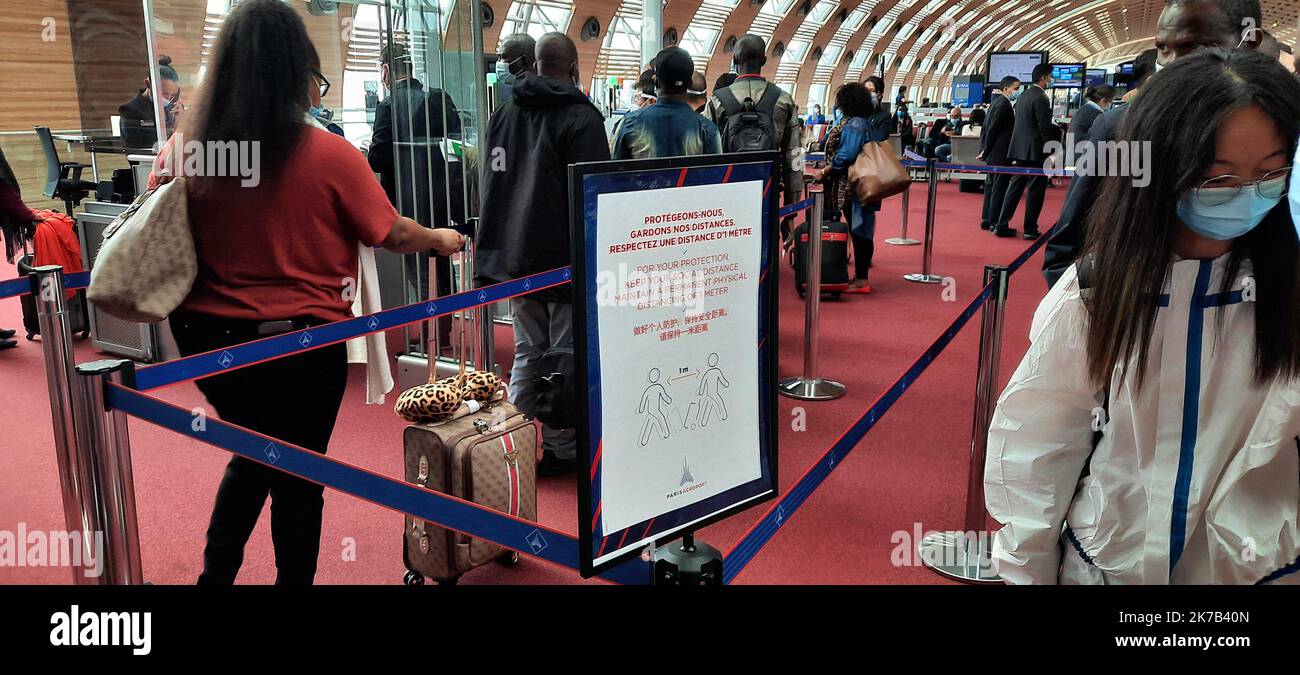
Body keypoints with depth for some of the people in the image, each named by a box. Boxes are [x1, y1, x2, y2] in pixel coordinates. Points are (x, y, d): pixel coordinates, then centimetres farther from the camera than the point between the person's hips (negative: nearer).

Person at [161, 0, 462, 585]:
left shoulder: (187, 150, -5)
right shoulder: (329, 155, -16)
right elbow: (393, 235, -5)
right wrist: (442, 240, 14)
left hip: (210, 336, 4)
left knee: (254, 454, 27)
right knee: (296, 475, 14)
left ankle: (216, 573, 30)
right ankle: (293, 577, 29)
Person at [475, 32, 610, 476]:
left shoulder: (504, 113, 12)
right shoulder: (580, 116, -9)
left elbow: (491, 182, 18)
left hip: (513, 251, 6)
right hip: (566, 255, -6)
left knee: (527, 349, 15)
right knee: (566, 354, 2)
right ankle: (561, 449, 7)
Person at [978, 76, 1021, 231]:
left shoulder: (996, 103, 15)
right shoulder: (1003, 104, -15)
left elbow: (986, 128, 17)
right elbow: (992, 130, -17)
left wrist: (984, 151, 15)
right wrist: (986, 151, -10)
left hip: (993, 155, 10)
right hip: (1000, 155, -10)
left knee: (991, 186, 13)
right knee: (999, 188, -6)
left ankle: (987, 220, 19)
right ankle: (995, 222, -4)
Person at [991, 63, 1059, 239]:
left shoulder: (1023, 96, 13)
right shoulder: (1041, 98, -13)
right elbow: (1045, 128, -16)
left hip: (1020, 149, 8)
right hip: (1035, 151, -8)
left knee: (1015, 186, 10)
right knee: (1035, 190, -1)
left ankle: (1001, 225, 9)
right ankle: (1030, 229, 3)